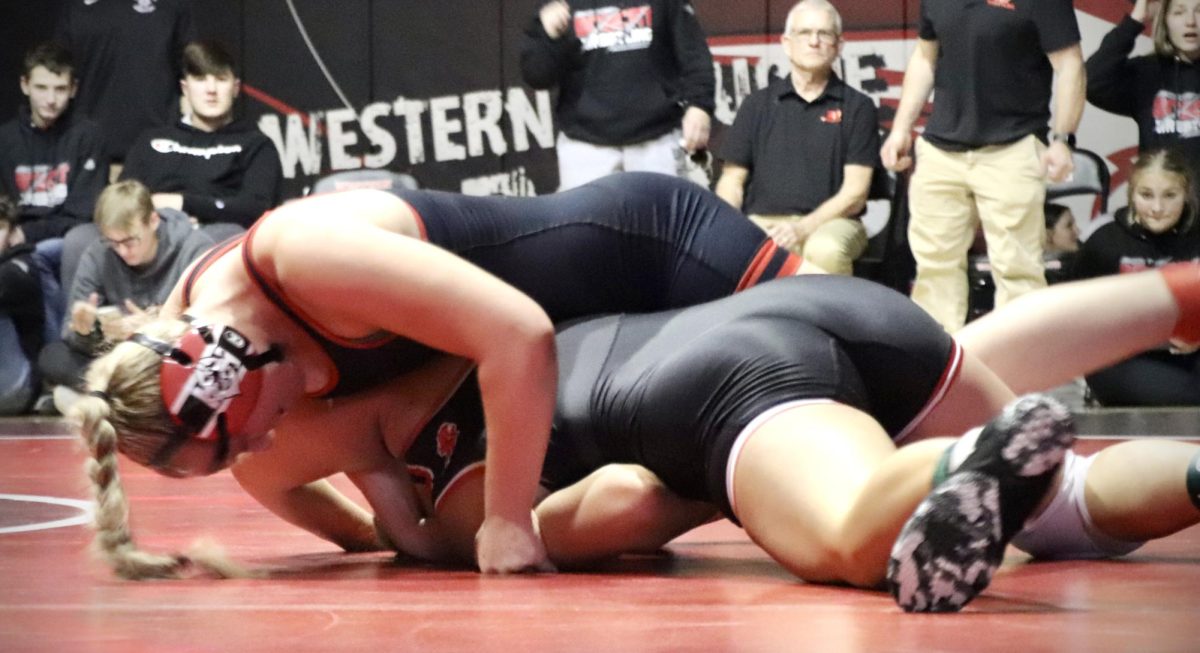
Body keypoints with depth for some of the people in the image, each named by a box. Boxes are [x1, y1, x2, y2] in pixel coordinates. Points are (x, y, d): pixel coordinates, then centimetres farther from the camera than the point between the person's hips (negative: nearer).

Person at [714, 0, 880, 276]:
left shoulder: (857, 107, 10)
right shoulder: (758, 104, 17)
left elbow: (855, 193, 2)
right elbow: (732, 180, 15)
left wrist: (804, 228, -14)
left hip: (828, 222, -1)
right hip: (760, 221, 1)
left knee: (826, 250, -39)